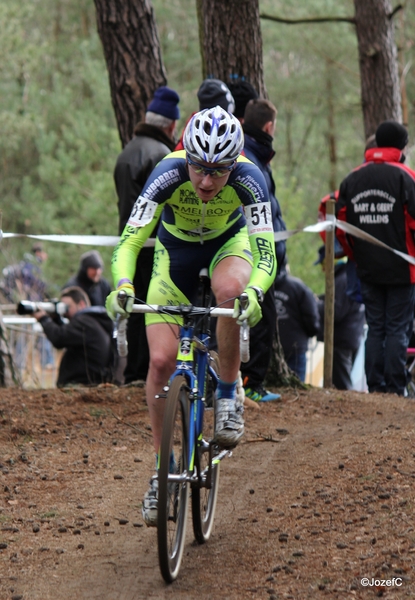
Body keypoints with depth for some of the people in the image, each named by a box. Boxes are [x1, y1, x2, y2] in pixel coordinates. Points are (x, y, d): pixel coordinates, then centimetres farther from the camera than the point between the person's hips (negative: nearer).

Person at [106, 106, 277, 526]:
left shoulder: (248, 180, -33)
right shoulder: (168, 174, -33)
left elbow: (266, 255, -38)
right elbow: (129, 242, -35)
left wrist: (254, 292, -58)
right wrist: (122, 286, -54)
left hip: (228, 243, -1)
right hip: (176, 251, 1)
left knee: (231, 290, -38)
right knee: (161, 360, -12)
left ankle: (228, 395, -17)